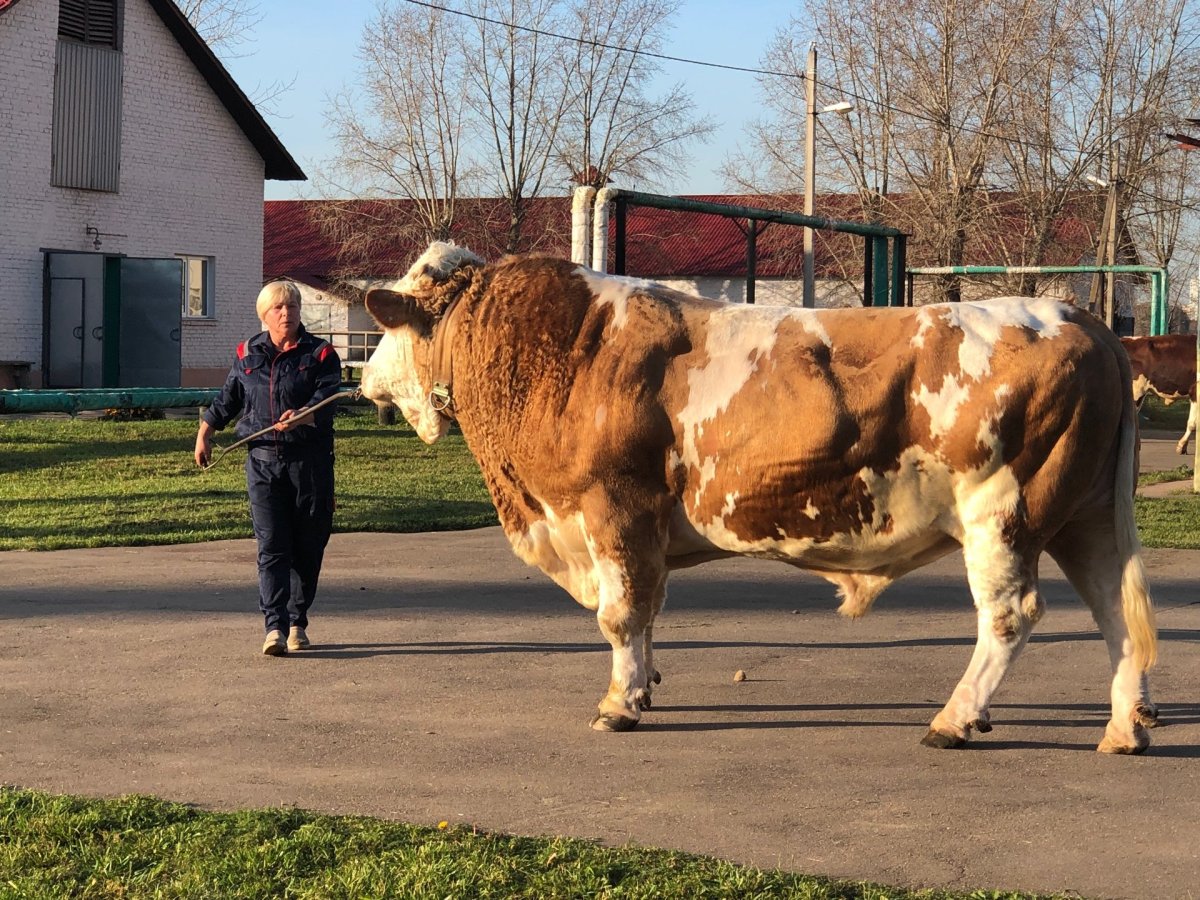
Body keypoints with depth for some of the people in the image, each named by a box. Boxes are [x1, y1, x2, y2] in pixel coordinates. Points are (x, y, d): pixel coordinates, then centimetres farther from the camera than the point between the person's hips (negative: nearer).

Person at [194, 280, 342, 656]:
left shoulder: (320, 355, 1)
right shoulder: (248, 354, 11)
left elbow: (325, 402, -13)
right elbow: (227, 400, 24)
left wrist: (301, 416, -32)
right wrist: (204, 433, 22)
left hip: (310, 460, -1)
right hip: (263, 460, 1)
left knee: (307, 547, 5)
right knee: (271, 546, -8)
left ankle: (297, 622, 21)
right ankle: (275, 626, -14)